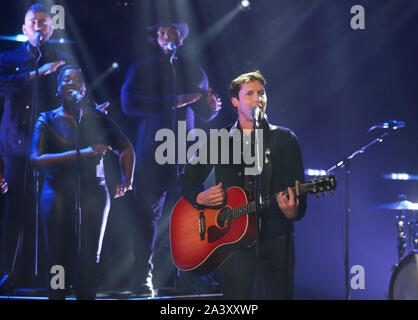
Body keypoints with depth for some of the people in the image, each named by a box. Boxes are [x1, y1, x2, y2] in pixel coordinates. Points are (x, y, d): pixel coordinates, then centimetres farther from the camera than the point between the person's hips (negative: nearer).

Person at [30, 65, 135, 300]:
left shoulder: (98, 119, 9)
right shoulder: (48, 120, 5)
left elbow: (126, 148, 21)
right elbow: (37, 159, -9)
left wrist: (127, 180, 5)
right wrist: (80, 153, -19)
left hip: (93, 194, 1)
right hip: (58, 194, -1)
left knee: (89, 260, -2)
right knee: (60, 260, -3)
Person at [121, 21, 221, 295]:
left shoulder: (195, 72, 17)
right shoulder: (141, 70, 8)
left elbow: (203, 113, 21)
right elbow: (129, 103, -9)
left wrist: (213, 107, -5)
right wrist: (172, 102, -18)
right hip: (153, 155, -2)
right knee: (148, 215, -4)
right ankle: (144, 278, 0)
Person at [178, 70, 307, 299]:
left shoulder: (284, 139, 7)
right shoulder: (218, 140, 11)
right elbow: (188, 179, 16)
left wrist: (293, 211, -22)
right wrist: (200, 197, -5)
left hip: (275, 237, -1)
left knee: (277, 294, -4)